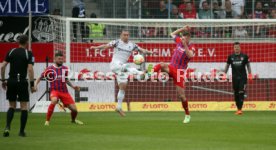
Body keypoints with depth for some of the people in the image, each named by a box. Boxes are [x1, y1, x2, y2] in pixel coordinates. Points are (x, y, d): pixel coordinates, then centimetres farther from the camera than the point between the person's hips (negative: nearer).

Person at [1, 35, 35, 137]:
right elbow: (30, 69, -12)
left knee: (12, 106, 14)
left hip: (11, 81, 3)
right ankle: (22, 131, 4)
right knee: (24, 107, 6)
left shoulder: (11, 52, 7)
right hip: (22, 82, -3)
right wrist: (32, 84, -8)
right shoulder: (28, 54, -3)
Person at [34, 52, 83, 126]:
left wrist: (73, 86, 13)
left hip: (64, 91, 4)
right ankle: (47, 120, -23)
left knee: (74, 109, -3)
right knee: (54, 101, -39)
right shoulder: (50, 69, -4)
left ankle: (73, 120, 34)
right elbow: (40, 78, 3)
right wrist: (35, 84, -13)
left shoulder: (65, 69, 8)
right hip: (54, 90, -4)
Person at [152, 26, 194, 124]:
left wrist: (185, 45, -33)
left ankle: (187, 115, 14)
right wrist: (182, 29, 14)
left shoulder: (191, 47, -6)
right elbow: (172, 34, 26)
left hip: (180, 72, -4)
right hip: (171, 68, 4)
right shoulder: (179, 41, 7)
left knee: (181, 95, -2)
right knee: (162, 65, -34)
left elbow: (189, 55, -28)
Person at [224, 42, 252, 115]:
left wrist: (250, 74, 2)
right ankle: (238, 109, 14)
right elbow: (227, 65, 15)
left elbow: (248, 65, 9)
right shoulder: (230, 57, 6)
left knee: (241, 93, -11)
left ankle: (240, 109, -15)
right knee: (236, 94, 5)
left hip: (243, 77, -2)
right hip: (234, 78, 2)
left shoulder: (244, 56, 2)